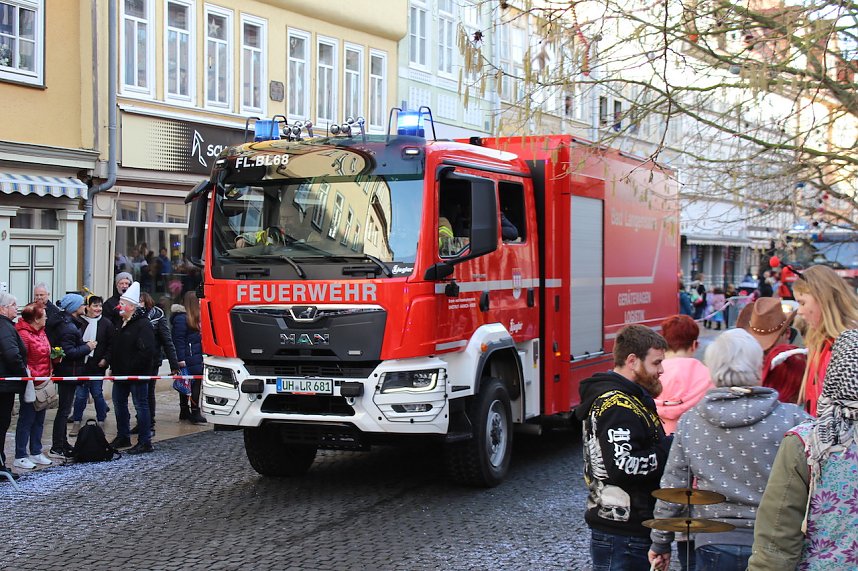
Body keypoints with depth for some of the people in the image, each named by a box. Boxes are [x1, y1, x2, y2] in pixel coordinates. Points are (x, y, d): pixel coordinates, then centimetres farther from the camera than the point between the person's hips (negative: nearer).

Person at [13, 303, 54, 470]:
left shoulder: (41, 332, 11)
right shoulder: (23, 334, -18)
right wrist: (33, 378, -21)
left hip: (43, 383, 9)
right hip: (32, 385, -9)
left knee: (39, 420, 16)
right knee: (26, 420, -1)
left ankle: (36, 453, 26)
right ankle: (20, 457, 8)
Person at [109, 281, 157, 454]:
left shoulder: (143, 324, -16)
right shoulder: (122, 323, 13)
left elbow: (147, 351, -24)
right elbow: (115, 347, 23)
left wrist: (131, 368, -23)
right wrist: (113, 365, 11)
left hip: (137, 375, -10)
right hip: (121, 374, 10)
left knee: (141, 406, -3)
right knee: (119, 404, 17)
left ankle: (145, 442, 3)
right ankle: (123, 437, 31)